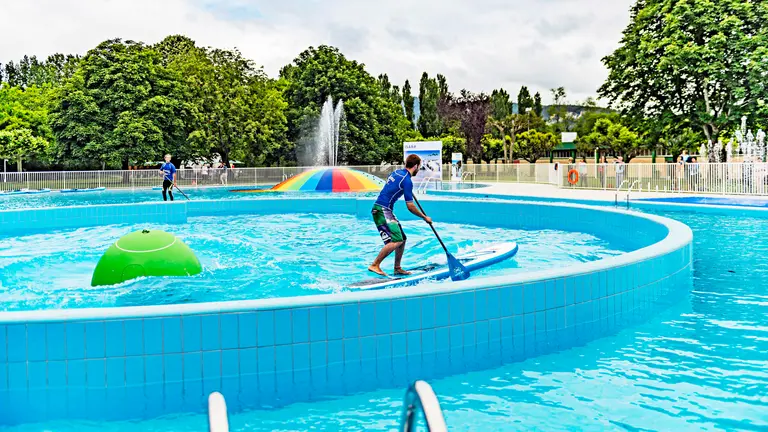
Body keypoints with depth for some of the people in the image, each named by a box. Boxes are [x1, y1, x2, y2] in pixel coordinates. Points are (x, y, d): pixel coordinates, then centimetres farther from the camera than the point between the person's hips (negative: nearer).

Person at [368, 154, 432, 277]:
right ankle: (375, 265, -14)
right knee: (395, 241, -18)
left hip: (386, 211, 10)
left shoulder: (396, 172, 12)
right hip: (382, 211, -10)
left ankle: (397, 268, 19)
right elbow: (410, 207, -13)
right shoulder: (407, 181, -15)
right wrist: (425, 217, -1)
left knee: (402, 238, 13)